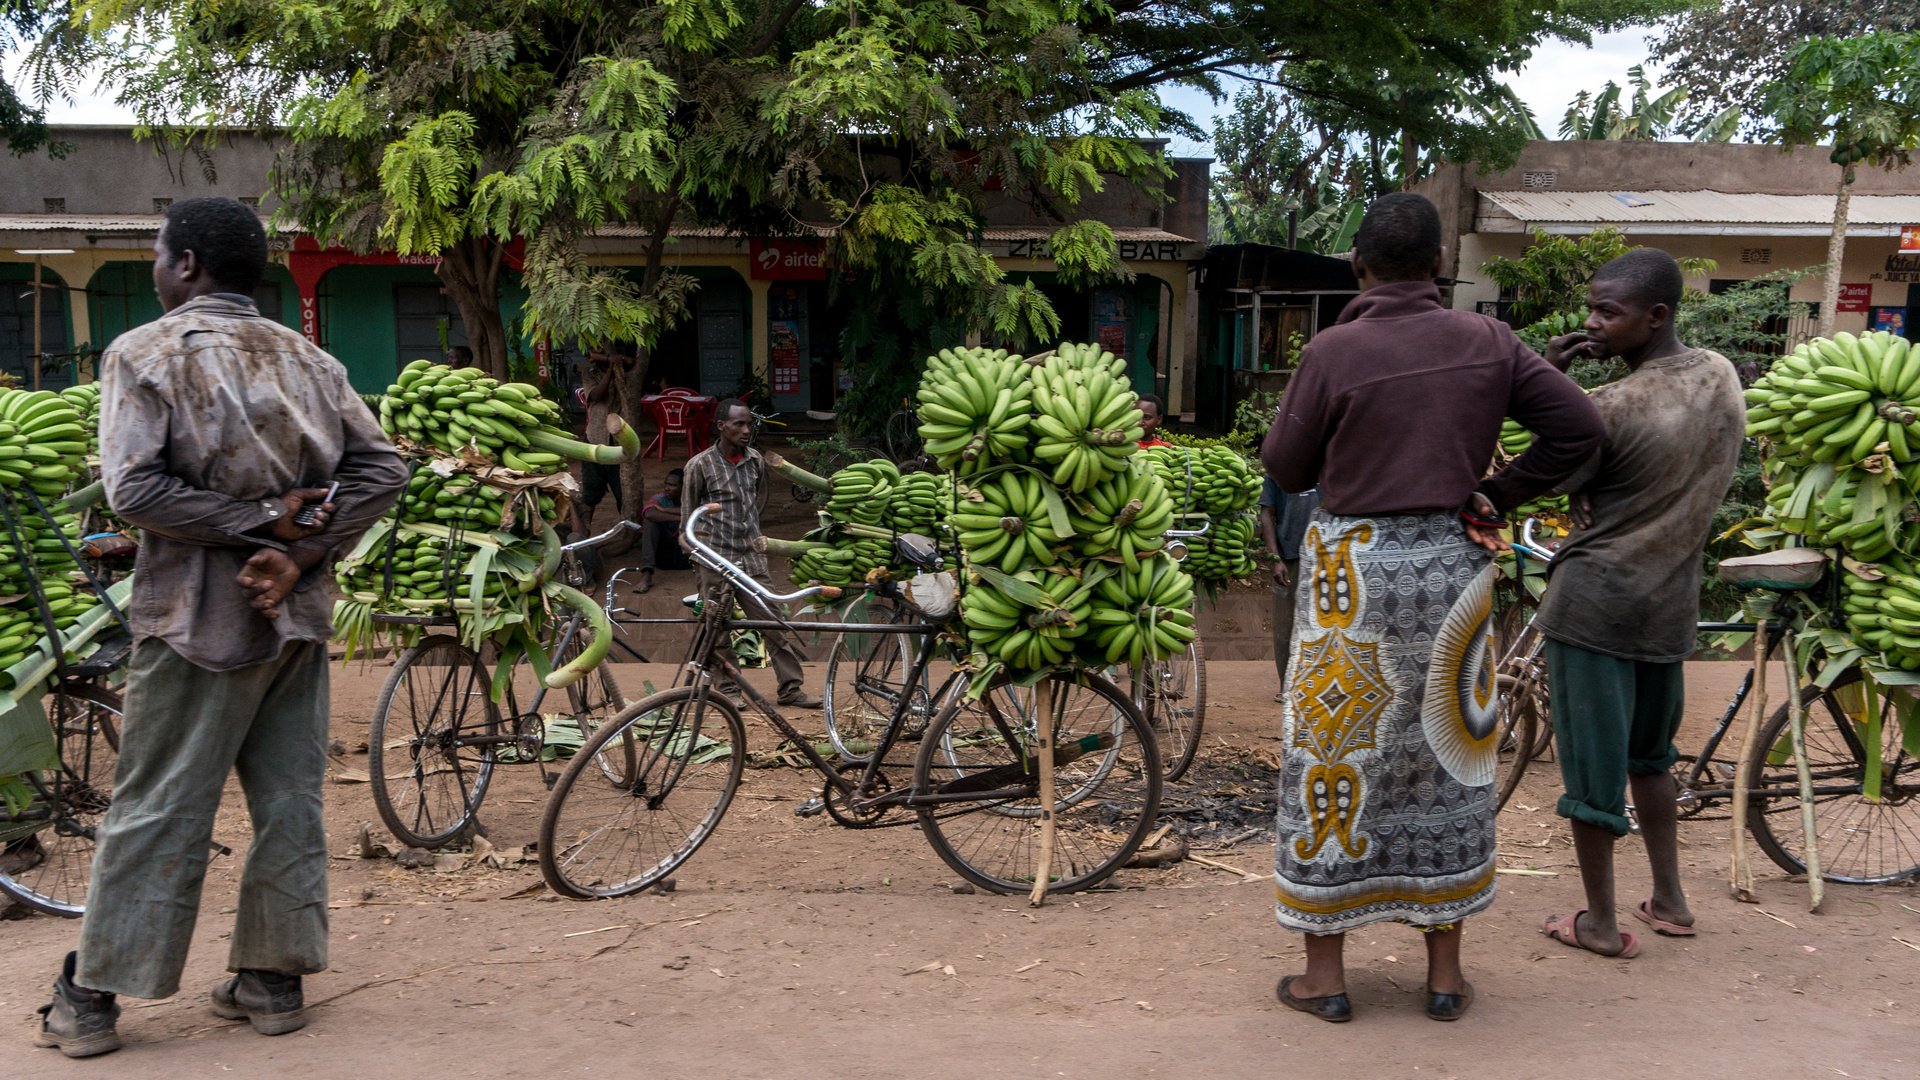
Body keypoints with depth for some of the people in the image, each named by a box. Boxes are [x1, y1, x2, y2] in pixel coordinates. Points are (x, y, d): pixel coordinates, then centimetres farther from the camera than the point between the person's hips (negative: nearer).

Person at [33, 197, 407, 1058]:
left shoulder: (144, 352, -4)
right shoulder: (305, 358, 9)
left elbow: (134, 488, -16)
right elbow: (381, 469, 0)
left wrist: (257, 522, -12)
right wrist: (299, 551, -8)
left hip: (200, 616, -4)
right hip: (296, 612, 4)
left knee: (156, 809, 2)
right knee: (290, 799, 9)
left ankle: (91, 998, 12)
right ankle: (273, 979, 17)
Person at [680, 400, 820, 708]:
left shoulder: (755, 460, 8)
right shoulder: (700, 465, -5)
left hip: (751, 558, 3)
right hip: (716, 560, -3)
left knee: (773, 621, -1)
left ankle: (792, 688, 4)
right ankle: (728, 689, 16)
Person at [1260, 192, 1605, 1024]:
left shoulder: (1335, 350, -11)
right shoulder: (1486, 343, 1)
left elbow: (1286, 469, -3)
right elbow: (1579, 428, 3)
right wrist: (1496, 495, 6)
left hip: (1354, 569, -3)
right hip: (1454, 562, 4)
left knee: (1334, 758, 7)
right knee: (1444, 756, 13)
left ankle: (1324, 973, 14)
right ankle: (1445, 971, 21)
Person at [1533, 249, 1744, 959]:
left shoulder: (1608, 408, -20)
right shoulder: (1722, 377, 3)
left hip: (1595, 601, -7)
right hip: (1671, 603, 7)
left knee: (1591, 762, 5)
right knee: (1649, 754, 23)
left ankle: (1600, 921, 15)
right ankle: (1669, 901, 30)